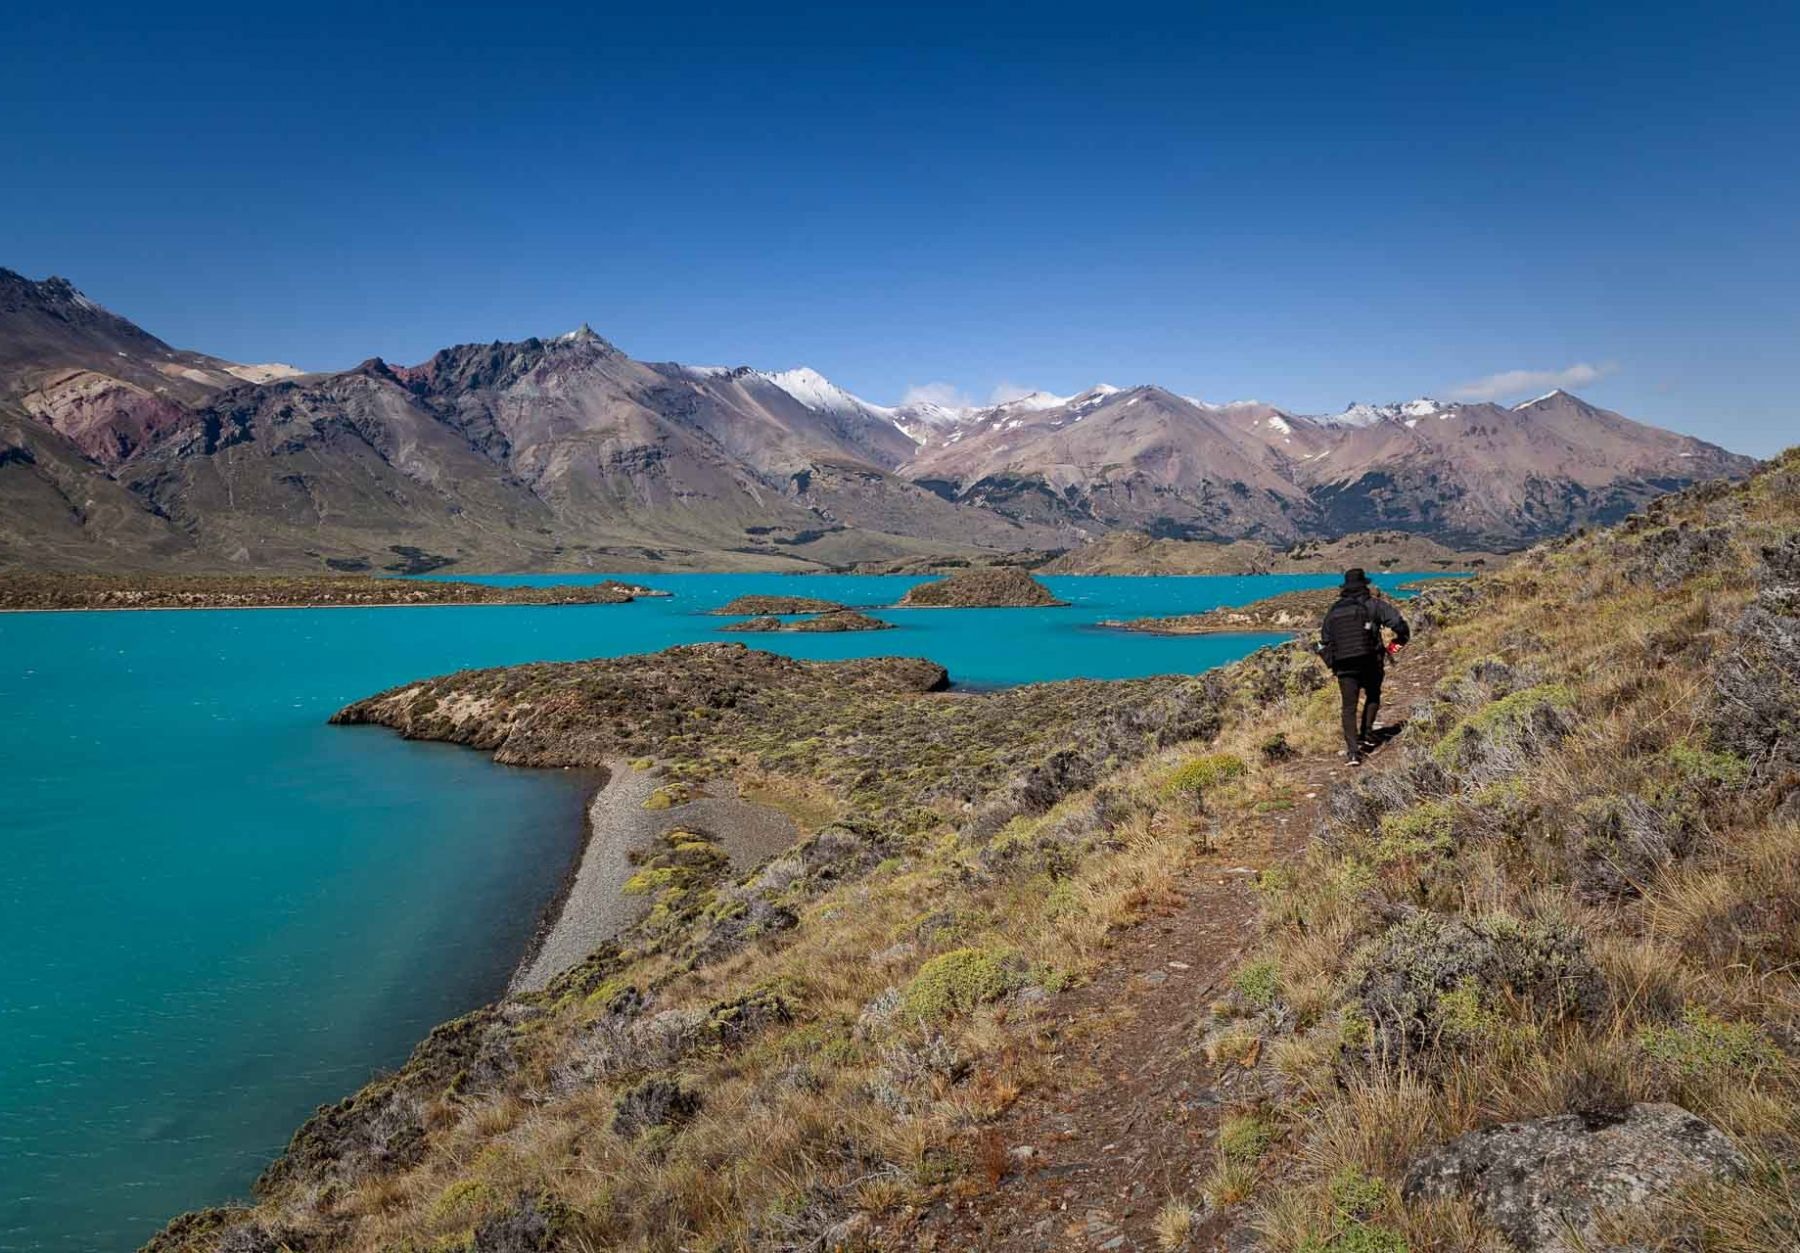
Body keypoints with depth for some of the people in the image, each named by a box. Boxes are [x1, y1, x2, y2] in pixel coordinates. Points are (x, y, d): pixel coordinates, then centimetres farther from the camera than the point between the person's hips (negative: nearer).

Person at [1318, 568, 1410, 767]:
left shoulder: (1333, 610, 12)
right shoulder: (1373, 605, 0)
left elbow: (1324, 643, 17)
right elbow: (1398, 623, -12)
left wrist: (1333, 665, 27)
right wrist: (1397, 643, 5)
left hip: (1344, 667, 2)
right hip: (1370, 662, -2)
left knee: (1349, 708, 3)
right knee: (1373, 697, 25)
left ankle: (1353, 751, -8)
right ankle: (1366, 734, 16)